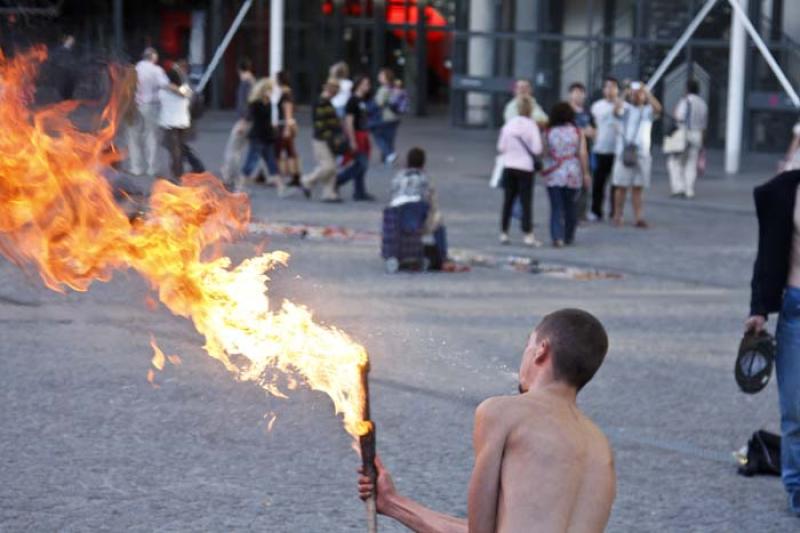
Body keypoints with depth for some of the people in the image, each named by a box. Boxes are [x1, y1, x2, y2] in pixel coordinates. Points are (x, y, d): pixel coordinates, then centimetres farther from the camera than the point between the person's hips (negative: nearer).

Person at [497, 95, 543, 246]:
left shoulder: (509, 124, 0)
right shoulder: (531, 125, -10)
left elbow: (500, 147, 3)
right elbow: (537, 149, -14)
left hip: (508, 166, 4)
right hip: (525, 167, -4)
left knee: (508, 201, 10)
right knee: (526, 201, 0)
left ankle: (504, 233, 12)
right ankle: (528, 235, -3)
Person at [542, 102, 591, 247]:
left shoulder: (548, 133, 1)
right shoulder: (578, 132, -1)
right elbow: (583, 154, -5)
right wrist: (586, 173, -1)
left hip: (553, 176, 0)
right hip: (573, 175, 0)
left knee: (556, 208, -1)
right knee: (571, 206, 13)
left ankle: (557, 237, -14)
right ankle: (568, 237, 22)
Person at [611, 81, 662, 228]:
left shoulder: (648, 110, 8)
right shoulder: (626, 108, 4)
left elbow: (658, 108, -13)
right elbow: (616, 110, -18)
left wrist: (647, 92, -18)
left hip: (642, 154, 2)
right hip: (624, 152, -2)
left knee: (638, 188, 2)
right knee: (621, 187, 1)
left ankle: (638, 218, 1)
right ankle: (617, 216, 7)